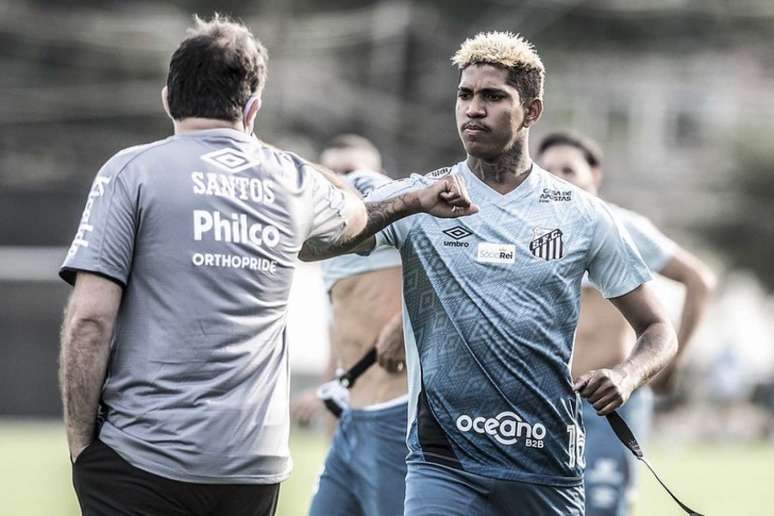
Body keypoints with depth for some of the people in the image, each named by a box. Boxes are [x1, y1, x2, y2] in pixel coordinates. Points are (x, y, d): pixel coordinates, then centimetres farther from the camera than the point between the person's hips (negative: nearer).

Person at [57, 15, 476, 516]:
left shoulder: (132, 171, -2)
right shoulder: (292, 179, 11)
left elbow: (90, 320, -8)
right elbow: (353, 216, 36)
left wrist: (80, 443, -1)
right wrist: (415, 201, 55)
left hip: (142, 458, -4)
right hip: (257, 465, 4)